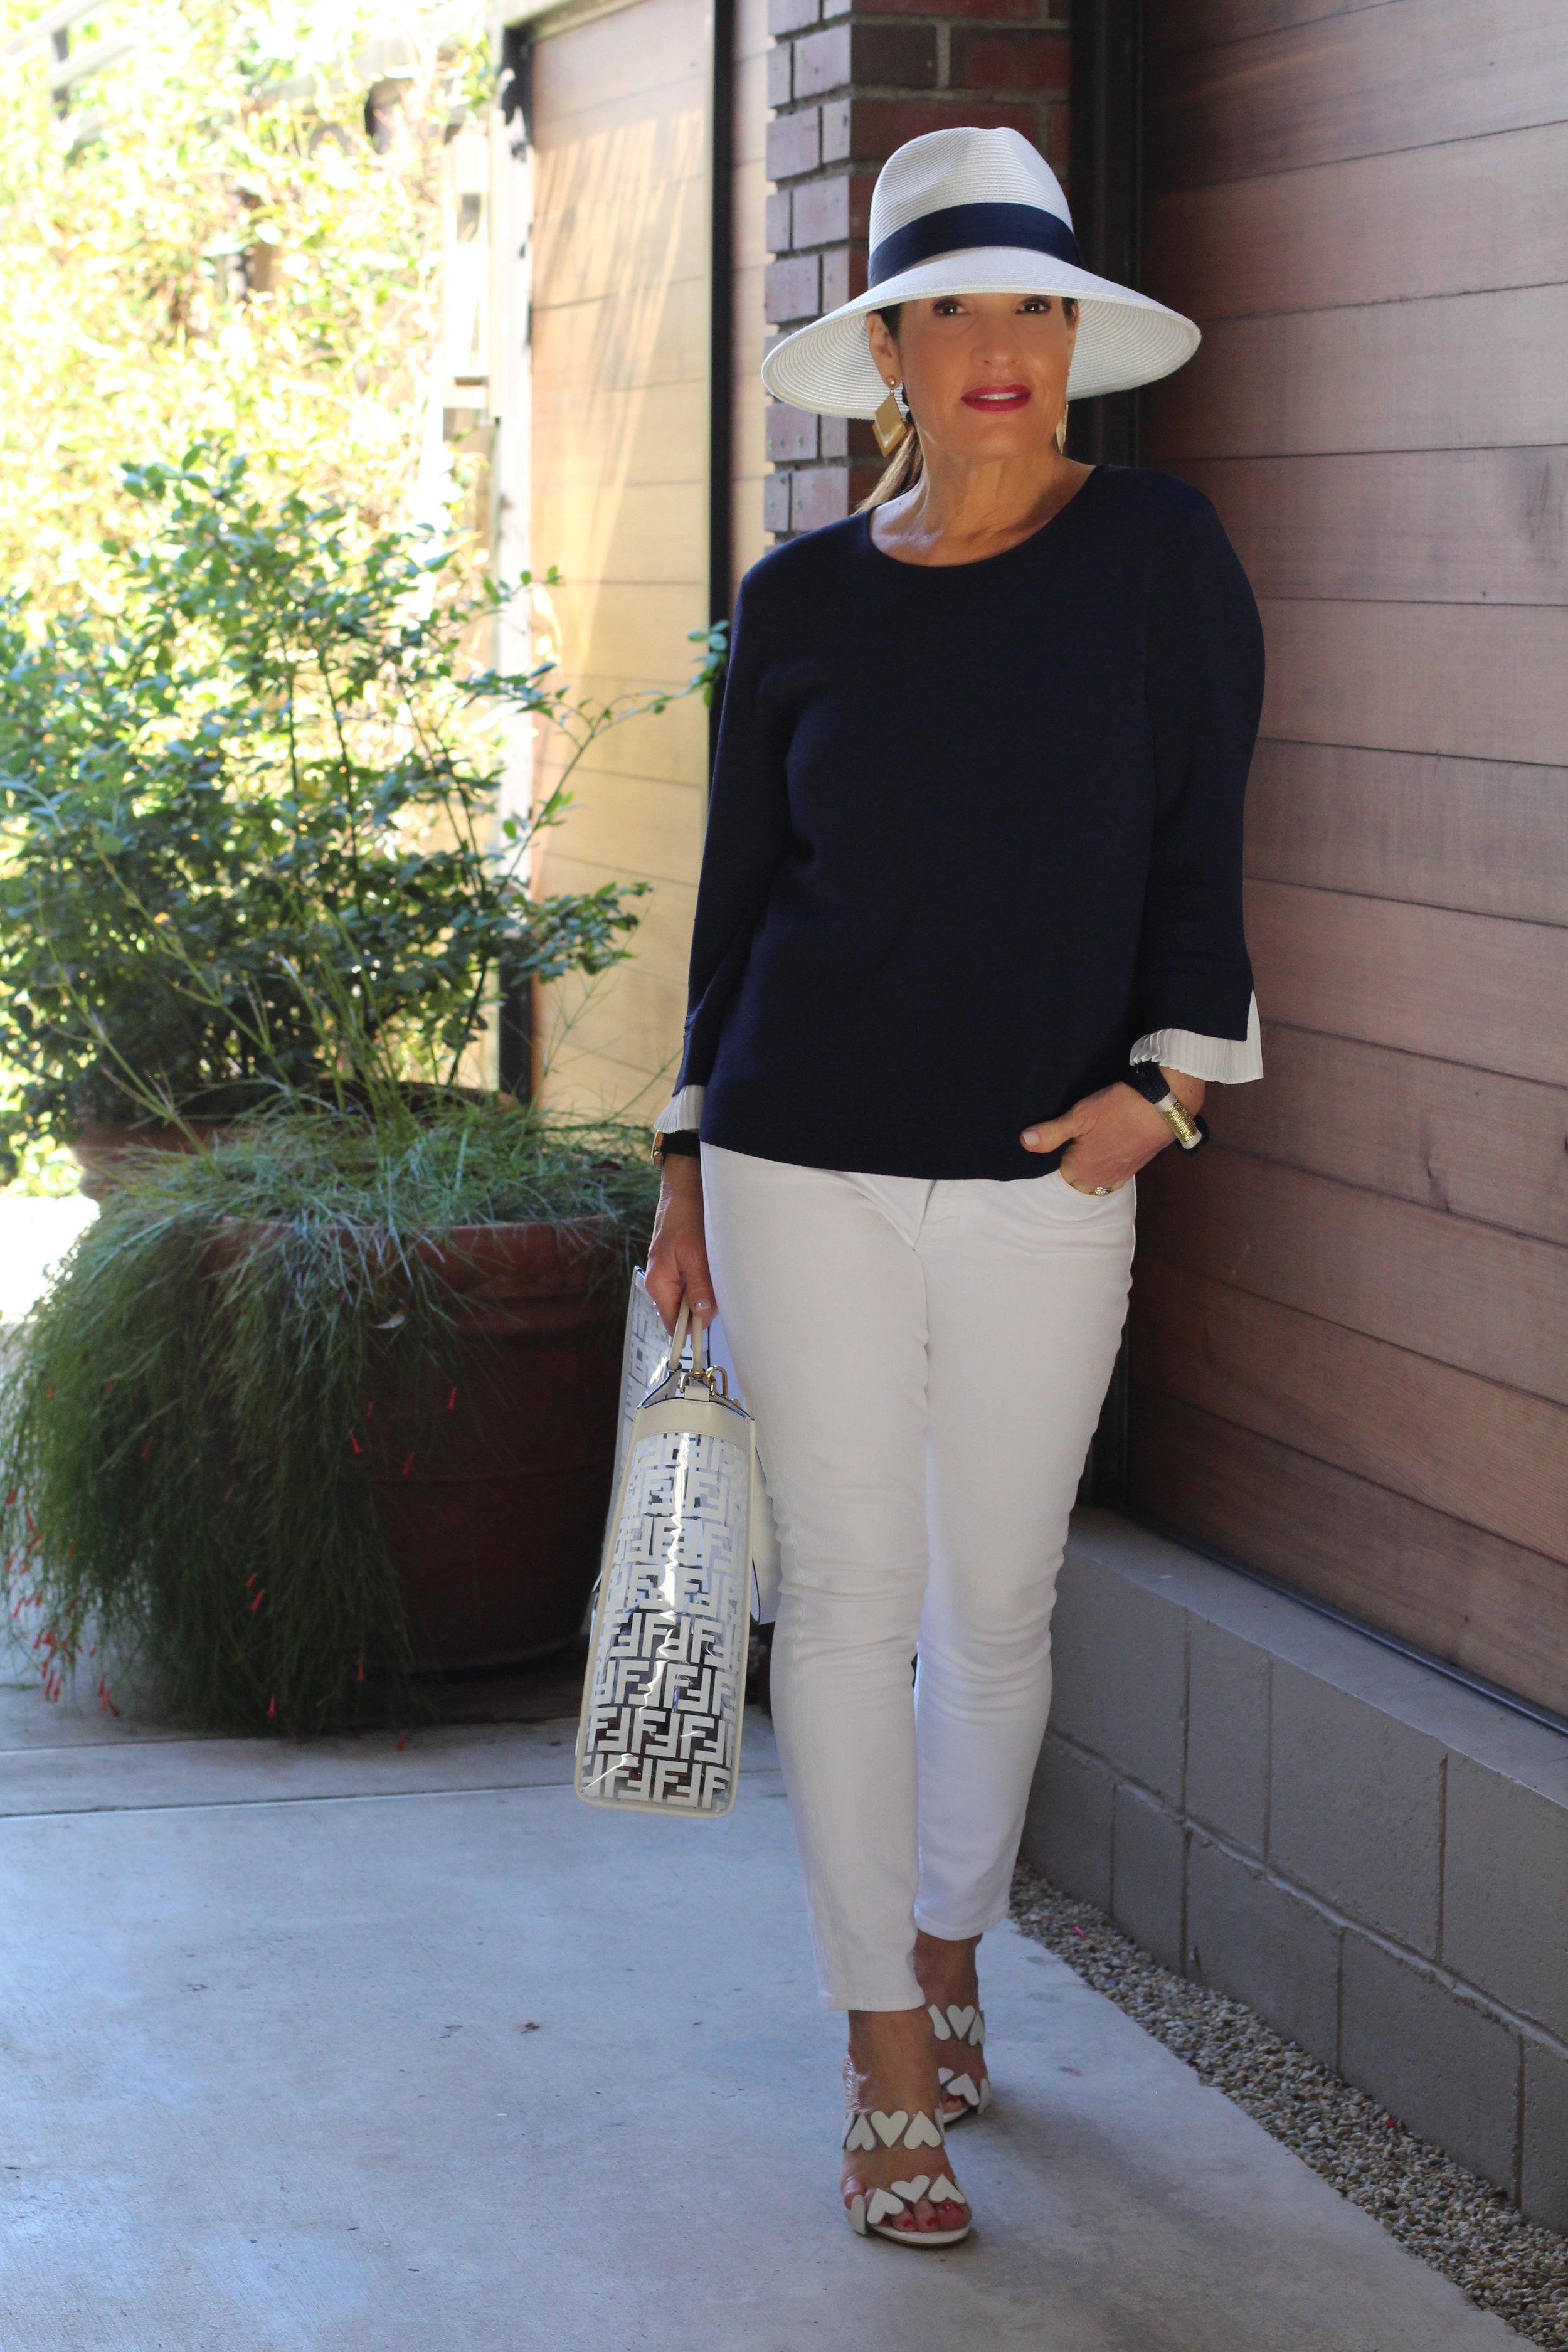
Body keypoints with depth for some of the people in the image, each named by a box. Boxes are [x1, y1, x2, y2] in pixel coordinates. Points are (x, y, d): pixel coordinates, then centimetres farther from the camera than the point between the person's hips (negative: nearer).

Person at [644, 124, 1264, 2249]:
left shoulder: (1156, 552, -1)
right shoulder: (804, 602, 3)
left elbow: (1200, 839, 1)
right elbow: (738, 886, 9)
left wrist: (1167, 1071, -11)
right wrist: (690, 1157, 11)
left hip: (1045, 1178, 0)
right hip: (809, 1168, 0)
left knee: (1000, 1611, 9)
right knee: (851, 1601, 1)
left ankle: (949, 1947, 35)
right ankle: (890, 2063, 10)